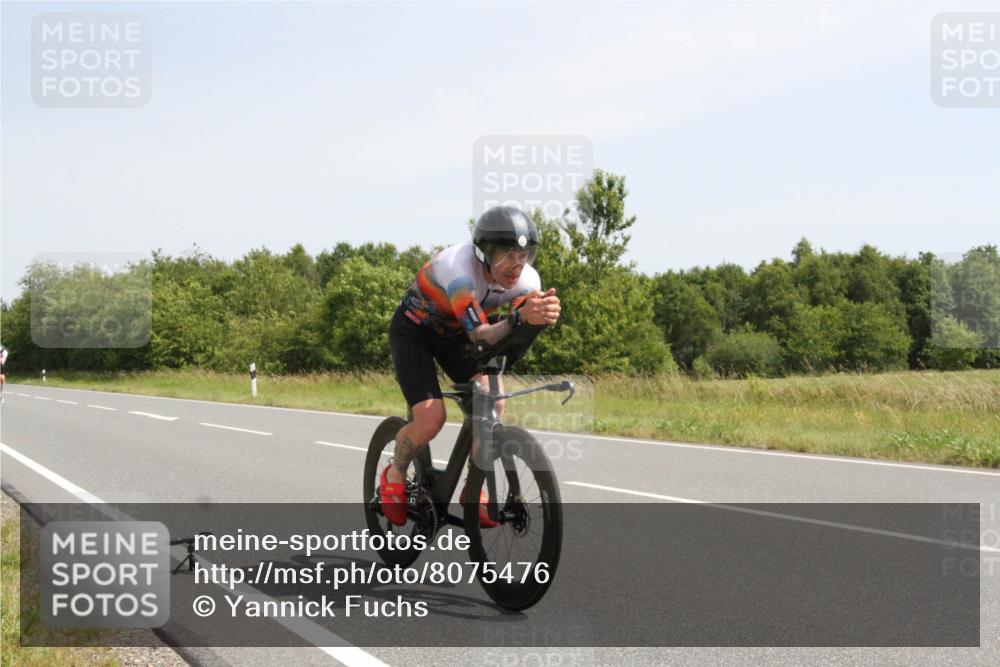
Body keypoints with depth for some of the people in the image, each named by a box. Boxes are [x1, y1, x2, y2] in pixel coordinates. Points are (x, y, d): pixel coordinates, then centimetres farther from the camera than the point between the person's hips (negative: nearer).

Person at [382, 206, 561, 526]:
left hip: (453, 334, 5)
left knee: (492, 404, -17)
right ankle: (394, 476, 12)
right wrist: (521, 316, -62)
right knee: (431, 419, -19)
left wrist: (542, 314, -49)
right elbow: (481, 337, -45)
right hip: (413, 332, -5)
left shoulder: (527, 280, -21)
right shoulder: (459, 267, -38)